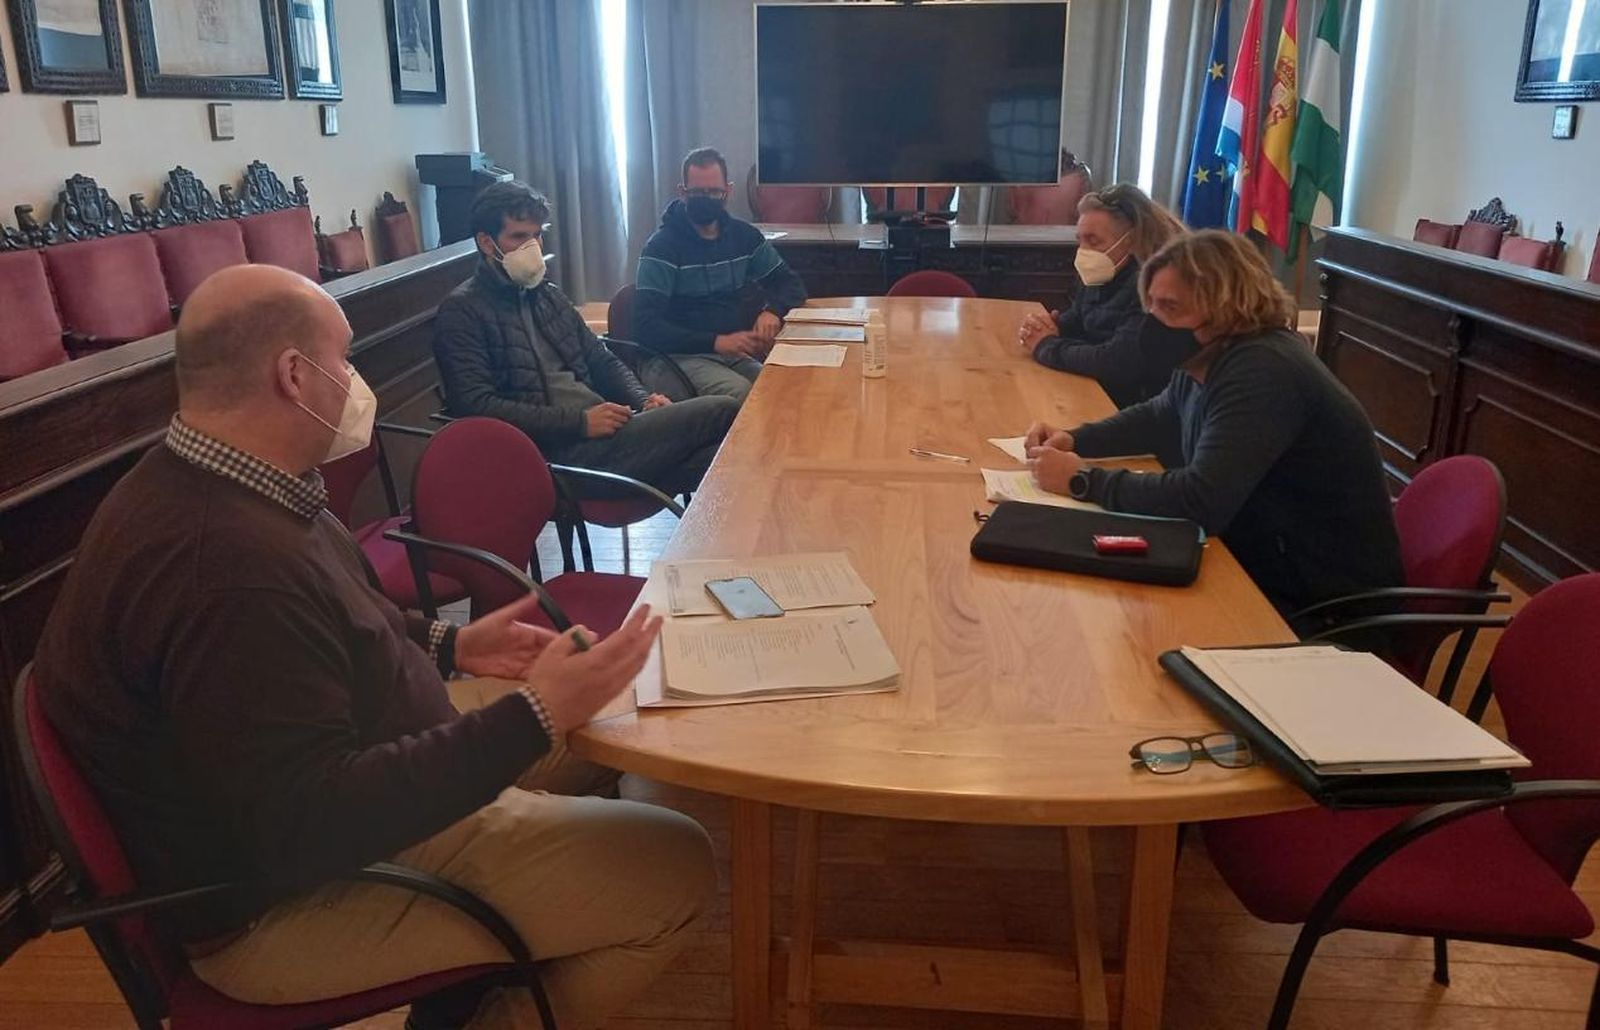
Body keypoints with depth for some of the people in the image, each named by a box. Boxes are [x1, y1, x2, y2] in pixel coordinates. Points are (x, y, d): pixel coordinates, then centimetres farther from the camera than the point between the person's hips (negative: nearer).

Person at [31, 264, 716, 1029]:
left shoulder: (196, 488, 2)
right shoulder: (228, 564, -33)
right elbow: (312, 825, -33)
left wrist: (449, 646, 8)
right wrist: (537, 718, -30)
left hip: (293, 797, 11)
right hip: (283, 895, -10)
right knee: (672, 869, -14)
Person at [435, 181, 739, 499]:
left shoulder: (549, 295, 24)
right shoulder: (462, 312, 0)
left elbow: (601, 360, 28)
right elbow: (475, 405, -12)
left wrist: (644, 400, 4)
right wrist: (580, 422, -17)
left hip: (602, 429, 8)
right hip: (561, 454, -8)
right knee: (722, 412, -22)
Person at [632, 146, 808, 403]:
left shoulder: (744, 235, 11)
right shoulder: (662, 246, -5)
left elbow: (791, 284, 16)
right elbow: (647, 326, -13)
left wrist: (773, 311, -9)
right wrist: (716, 342, -25)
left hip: (740, 349, 5)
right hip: (688, 355, -4)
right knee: (740, 395, -33)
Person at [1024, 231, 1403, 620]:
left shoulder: (1262, 372, -26)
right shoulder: (1209, 357, 4)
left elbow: (1199, 501, -34)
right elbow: (1156, 418, 23)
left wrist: (1082, 480, -23)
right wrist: (1072, 439, 5)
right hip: (1260, 564, 8)